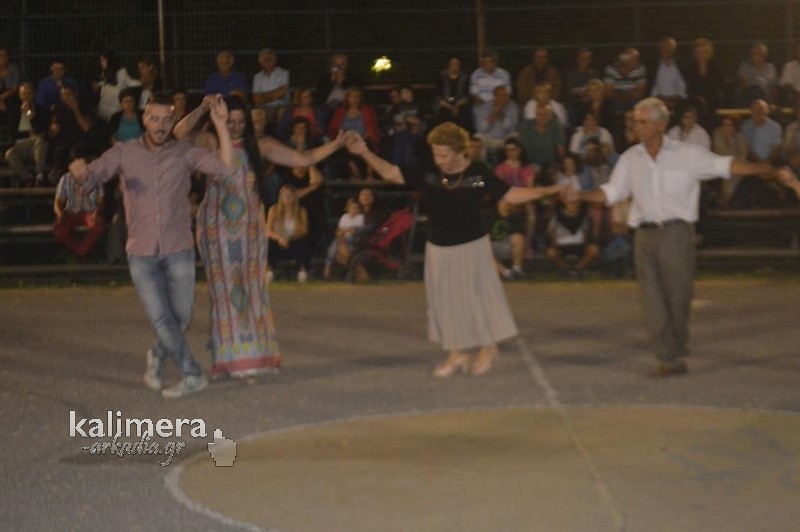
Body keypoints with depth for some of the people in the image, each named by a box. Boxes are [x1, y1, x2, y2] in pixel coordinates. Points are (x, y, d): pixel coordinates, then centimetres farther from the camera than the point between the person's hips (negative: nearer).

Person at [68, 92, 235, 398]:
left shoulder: (184, 153, -1)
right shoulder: (124, 153, 0)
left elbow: (225, 167, -12)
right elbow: (92, 177, -7)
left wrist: (221, 124, -21)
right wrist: (79, 171, -31)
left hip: (178, 250, 0)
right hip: (141, 253, 0)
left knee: (181, 317, 9)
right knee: (160, 319, -4)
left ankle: (158, 355, 36)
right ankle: (192, 376, 8)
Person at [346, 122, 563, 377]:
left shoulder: (478, 172, -14)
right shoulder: (427, 171, -10)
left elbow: (510, 195, -9)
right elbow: (390, 173, -10)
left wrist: (547, 191, -17)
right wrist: (365, 153, -23)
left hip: (472, 246, -3)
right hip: (439, 248, 3)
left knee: (477, 296, 6)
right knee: (445, 300, 9)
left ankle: (488, 347, 28)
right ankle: (456, 354, 23)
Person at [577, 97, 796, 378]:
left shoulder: (687, 154, 0)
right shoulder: (630, 158, 10)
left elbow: (726, 165, -5)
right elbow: (612, 192, 14)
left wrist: (774, 171, -12)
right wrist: (580, 195, -2)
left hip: (676, 233, -3)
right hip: (645, 236, 3)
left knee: (678, 297, 2)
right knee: (653, 301, -2)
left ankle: (678, 348, 25)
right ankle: (669, 360, 3)